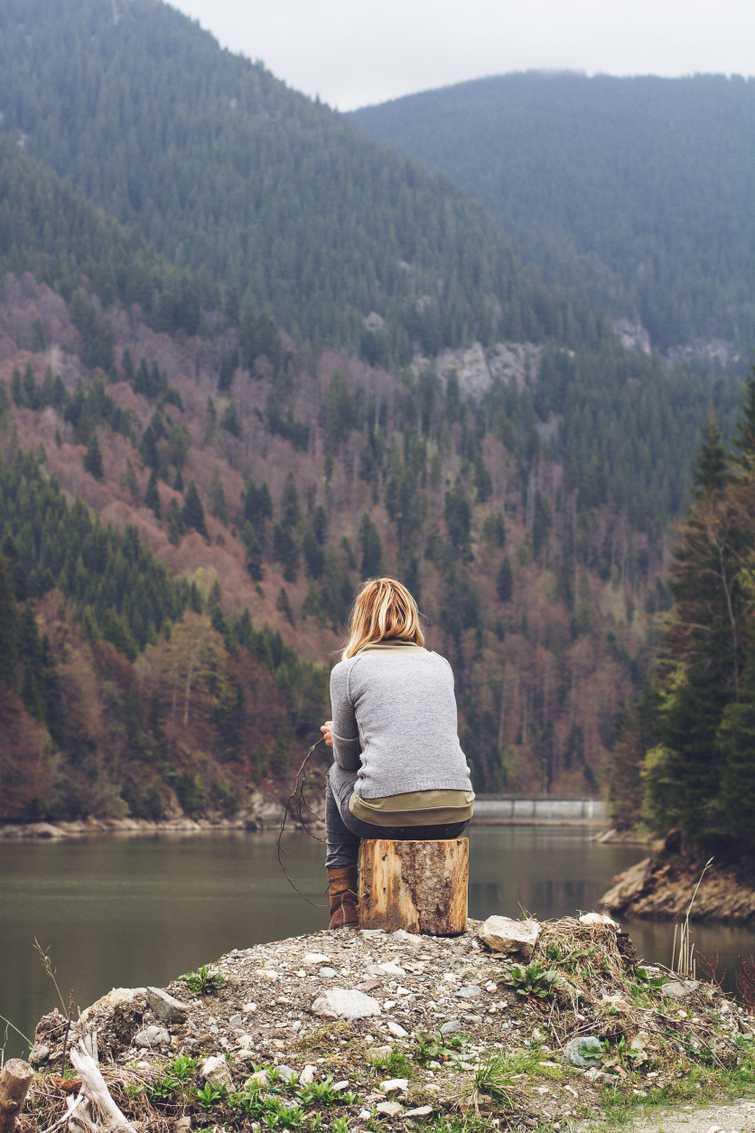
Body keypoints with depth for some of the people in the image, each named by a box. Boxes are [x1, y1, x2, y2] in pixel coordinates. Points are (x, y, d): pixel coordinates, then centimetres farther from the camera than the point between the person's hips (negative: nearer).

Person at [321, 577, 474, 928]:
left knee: (337, 774, 29)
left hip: (384, 816, -4)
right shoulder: (441, 665, 16)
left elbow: (347, 758, 12)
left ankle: (344, 908, 27)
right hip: (455, 815, 4)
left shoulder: (347, 671, 4)